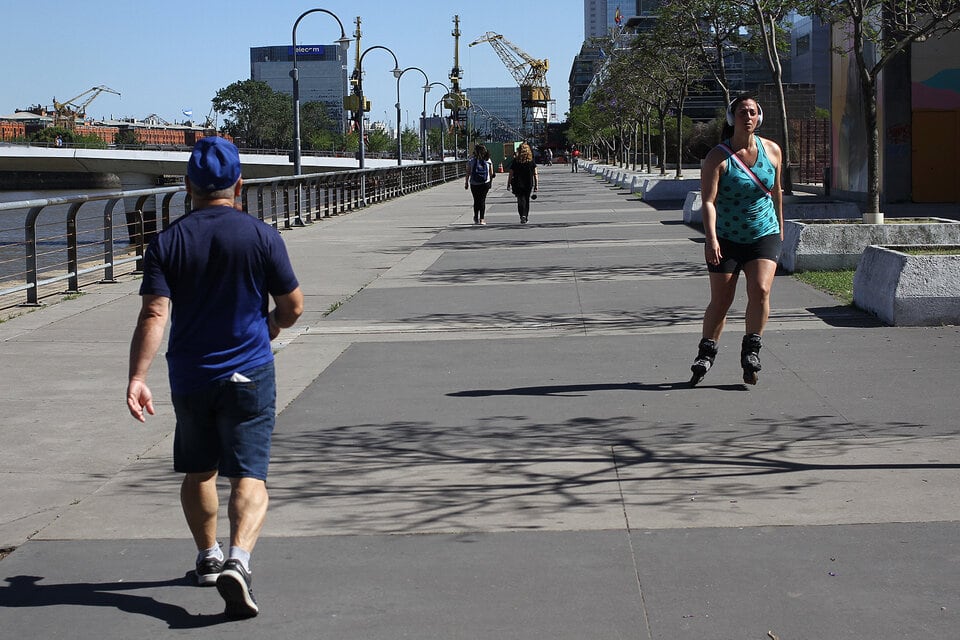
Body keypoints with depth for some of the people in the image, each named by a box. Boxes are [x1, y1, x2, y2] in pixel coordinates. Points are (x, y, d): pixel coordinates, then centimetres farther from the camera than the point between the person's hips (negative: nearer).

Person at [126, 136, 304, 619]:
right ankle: (238, 560, -26)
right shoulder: (262, 236, -6)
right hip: (248, 375, -2)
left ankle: (208, 557, 36)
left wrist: (136, 377, -15)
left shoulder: (167, 242, -3)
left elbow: (153, 315, -12)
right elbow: (293, 306, -1)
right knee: (249, 475, -5)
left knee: (198, 471, 20)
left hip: (189, 377, 3)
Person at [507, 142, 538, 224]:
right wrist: (536, 185, 3)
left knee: (521, 200, -1)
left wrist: (508, 184, 3)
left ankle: (523, 215, -23)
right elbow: (535, 174, -2)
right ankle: (525, 217, 21)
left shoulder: (515, 161, -6)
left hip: (518, 184, -2)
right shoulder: (531, 161, -2)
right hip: (529, 185, 2)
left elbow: (510, 174, -5)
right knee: (527, 200, 16)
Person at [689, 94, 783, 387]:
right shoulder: (718, 157, -11)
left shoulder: (772, 151, 2)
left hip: (765, 234, 2)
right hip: (727, 239, -2)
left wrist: (780, 228, 23)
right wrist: (711, 238, -31)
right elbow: (708, 200, -19)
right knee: (720, 301, 1)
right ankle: (706, 353, 20)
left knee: (760, 290, -17)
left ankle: (751, 350, -3)